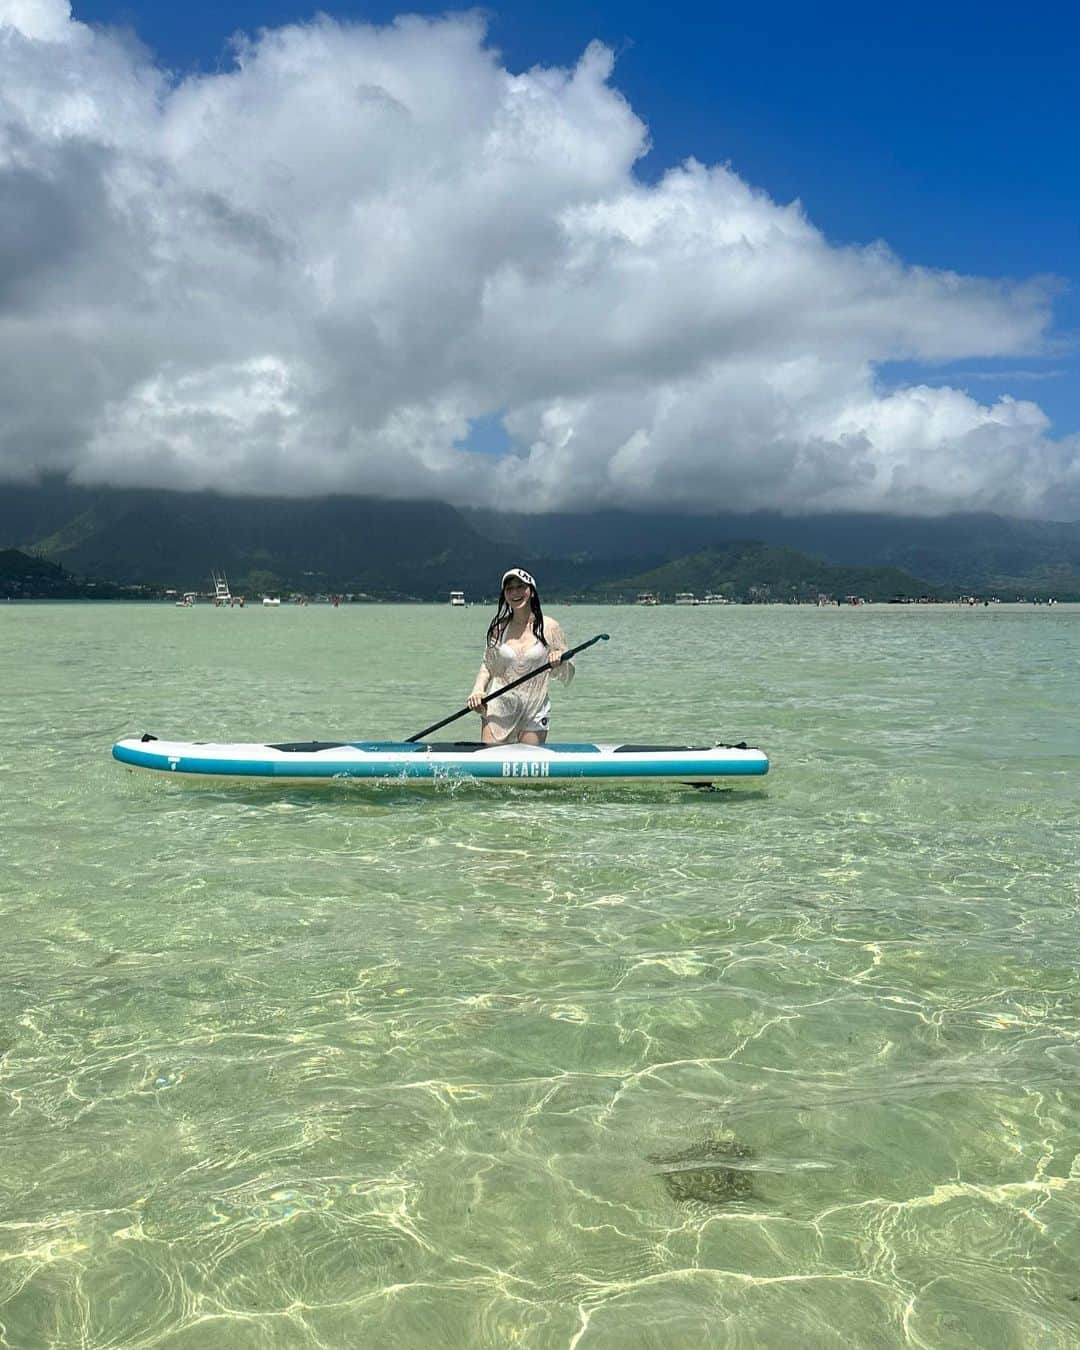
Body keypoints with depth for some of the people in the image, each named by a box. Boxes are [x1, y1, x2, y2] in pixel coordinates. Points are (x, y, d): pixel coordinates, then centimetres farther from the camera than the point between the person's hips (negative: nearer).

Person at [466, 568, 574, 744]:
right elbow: (487, 665, 12)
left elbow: (567, 676, 4)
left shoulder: (549, 627, -1)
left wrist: (559, 661, -17)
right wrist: (478, 690, -5)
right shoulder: (498, 628, 3)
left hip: (535, 712, -1)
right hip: (498, 708, 1)